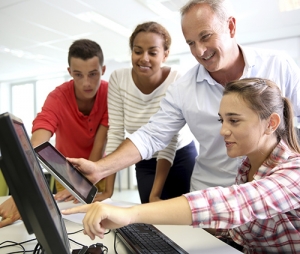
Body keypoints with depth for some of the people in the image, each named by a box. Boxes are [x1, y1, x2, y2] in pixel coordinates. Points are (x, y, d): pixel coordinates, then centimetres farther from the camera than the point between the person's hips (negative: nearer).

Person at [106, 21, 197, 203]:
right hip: (145, 163, 3)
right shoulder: (118, 79, -14)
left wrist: (155, 194, -28)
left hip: (181, 159, -2)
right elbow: (116, 133, -13)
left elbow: (169, 141, -23)